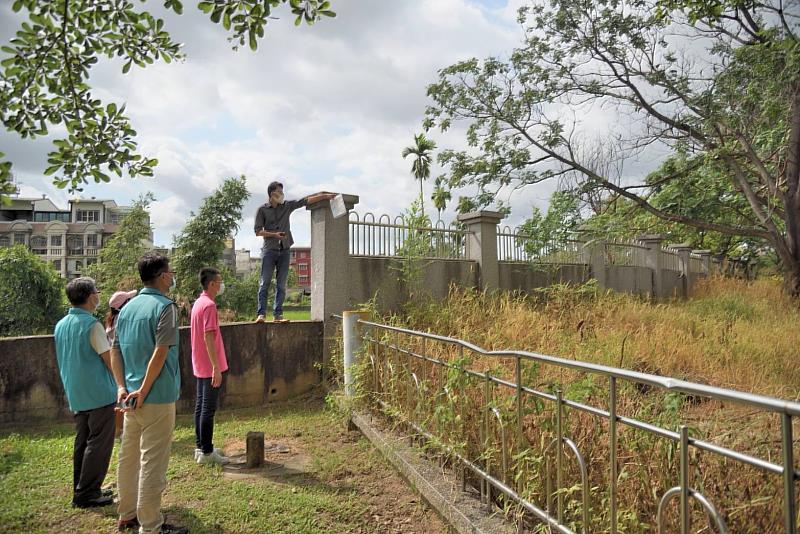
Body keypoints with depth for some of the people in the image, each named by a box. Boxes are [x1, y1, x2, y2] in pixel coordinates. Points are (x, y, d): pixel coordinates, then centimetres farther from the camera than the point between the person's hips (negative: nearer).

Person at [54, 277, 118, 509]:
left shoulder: (61, 325, 8)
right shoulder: (92, 325, -17)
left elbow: (75, 357, 17)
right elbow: (110, 360, -13)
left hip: (76, 395, 8)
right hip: (99, 394, -8)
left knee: (82, 442, 15)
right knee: (98, 444, 1)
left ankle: (81, 491, 23)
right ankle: (87, 494, 5)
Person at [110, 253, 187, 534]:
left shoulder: (127, 307, 9)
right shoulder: (164, 306, -15)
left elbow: (115, 351, 9)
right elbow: (160, 352, -22)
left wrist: (122, 387, 4)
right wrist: (144, 390, -16)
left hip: (131, 396, 8)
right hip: (157, 396, -8)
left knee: (129, 456, 17)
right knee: (153, 462, 0)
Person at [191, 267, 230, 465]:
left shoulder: (198, 303, 13)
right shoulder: (209, 305, -18)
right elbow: (208, 338, -23)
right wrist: (217, 367, -22)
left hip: (200, 366, 10)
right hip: (210, 366, -10)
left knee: (200, 406, 14)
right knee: (208, 409, -3)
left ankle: (201, 447, 23)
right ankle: (207, 452, 4)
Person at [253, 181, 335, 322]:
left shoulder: (287, 206, 11)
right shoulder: (262, 210, 2)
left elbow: (306, 200, 10)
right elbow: (258, 231, -1)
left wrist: (326, 196, 6)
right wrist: (274, 235, -14)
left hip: (284, 250, 4)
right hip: (269, 250, -3)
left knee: (281, 285, 3)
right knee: (265, 283, -5)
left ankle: (277, 314, 7)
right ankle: (261, 314, -4)